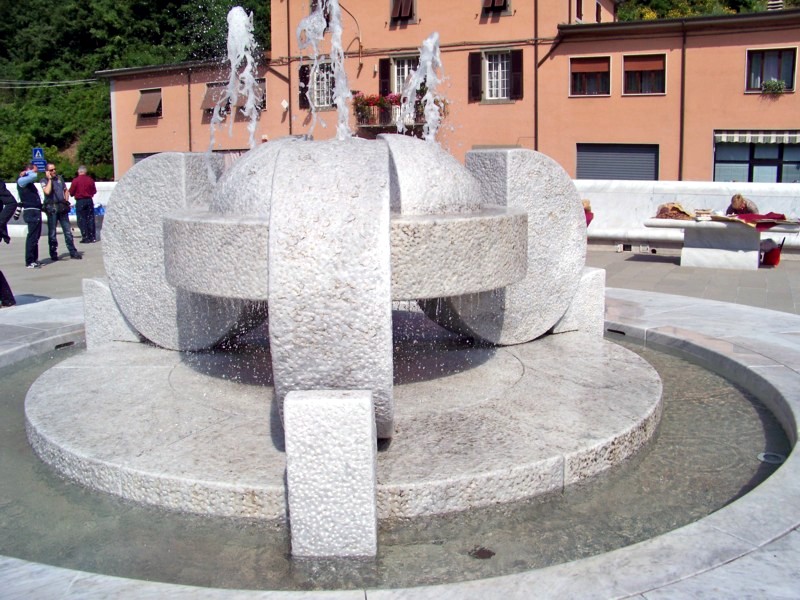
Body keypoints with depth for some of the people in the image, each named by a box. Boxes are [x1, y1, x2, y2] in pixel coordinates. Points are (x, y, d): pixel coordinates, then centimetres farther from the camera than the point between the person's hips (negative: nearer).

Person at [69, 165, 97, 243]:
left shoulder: (75, 181, -10)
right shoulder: (90, 180, -1)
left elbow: (71, 192, -5)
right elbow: (94, 191, 7)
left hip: (80, 201, -3)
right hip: (89, 200, 3)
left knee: (82, 220, 2)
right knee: (90, 219, 9)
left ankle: (85, 238, -2)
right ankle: (92, 237, 10)